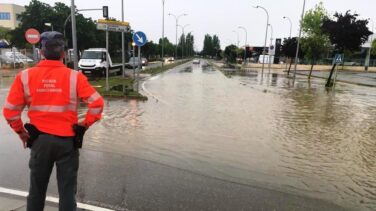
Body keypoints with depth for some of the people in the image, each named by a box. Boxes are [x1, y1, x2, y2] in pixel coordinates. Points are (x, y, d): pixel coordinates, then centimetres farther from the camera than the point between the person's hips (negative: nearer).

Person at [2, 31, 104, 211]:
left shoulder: (25, 76, -3)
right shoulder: (74, 77, -10)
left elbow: (10, 110, -2)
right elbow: (97, 103, -13)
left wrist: (20, 131, 12)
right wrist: (86, 124, 0)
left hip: (40, 140, 2)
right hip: (67, 140, -2)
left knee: (36, 189, 21)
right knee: (67, 190, 11)